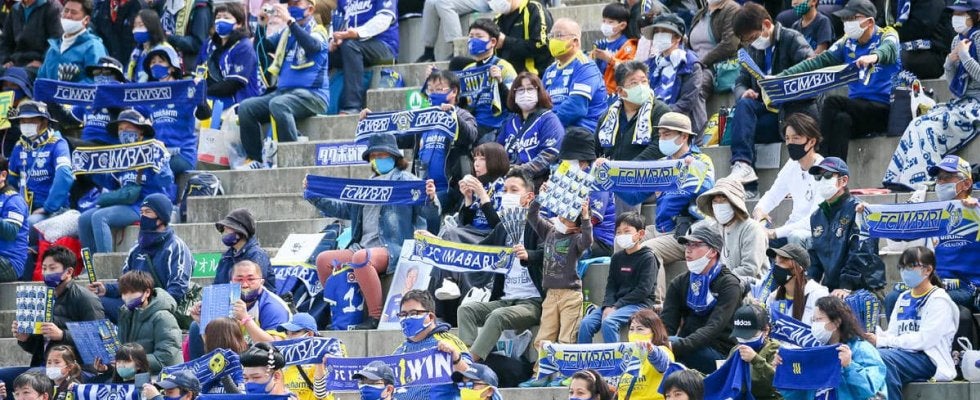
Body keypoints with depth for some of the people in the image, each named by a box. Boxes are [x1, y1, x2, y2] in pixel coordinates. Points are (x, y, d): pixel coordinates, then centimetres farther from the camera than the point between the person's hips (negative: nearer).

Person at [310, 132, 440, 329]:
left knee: (361, 258, -37)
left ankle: (376, 316, -32)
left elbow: (429, 211, -10)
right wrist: (313, 195, 24)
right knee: (323, 260, -2)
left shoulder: (405, 181, 1)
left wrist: (431, 198, -33)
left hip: (394, 249, -8)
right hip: (363, 248, 8)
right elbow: (342, 209, 31)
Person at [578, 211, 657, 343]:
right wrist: (608, 306, -8)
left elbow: (644, 289, -12)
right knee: (586, 323, -14)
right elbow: (611, 285, 13)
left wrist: (617, 306, -15)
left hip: (640, 303, -7)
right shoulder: (617, 258, 16)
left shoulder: (648, 257, -5)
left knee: (608, 322, -33)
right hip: (616, 303, 7)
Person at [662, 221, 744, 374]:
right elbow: (666, 324, 3)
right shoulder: (679, 283, 14)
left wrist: (676, 346, -35)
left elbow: (713, 328, -19)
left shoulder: (728, 285, -5)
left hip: (719, 353, -5)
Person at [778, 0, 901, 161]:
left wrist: (874, 56, -51)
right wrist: (781, 77, -8)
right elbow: (820, 61, 4)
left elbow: (888, 49, -25)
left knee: (832, 102, -27)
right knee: (841, 119, -30)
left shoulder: (887, 36, -1)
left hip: (883, 110, -5)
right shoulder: (847, 43, 12)